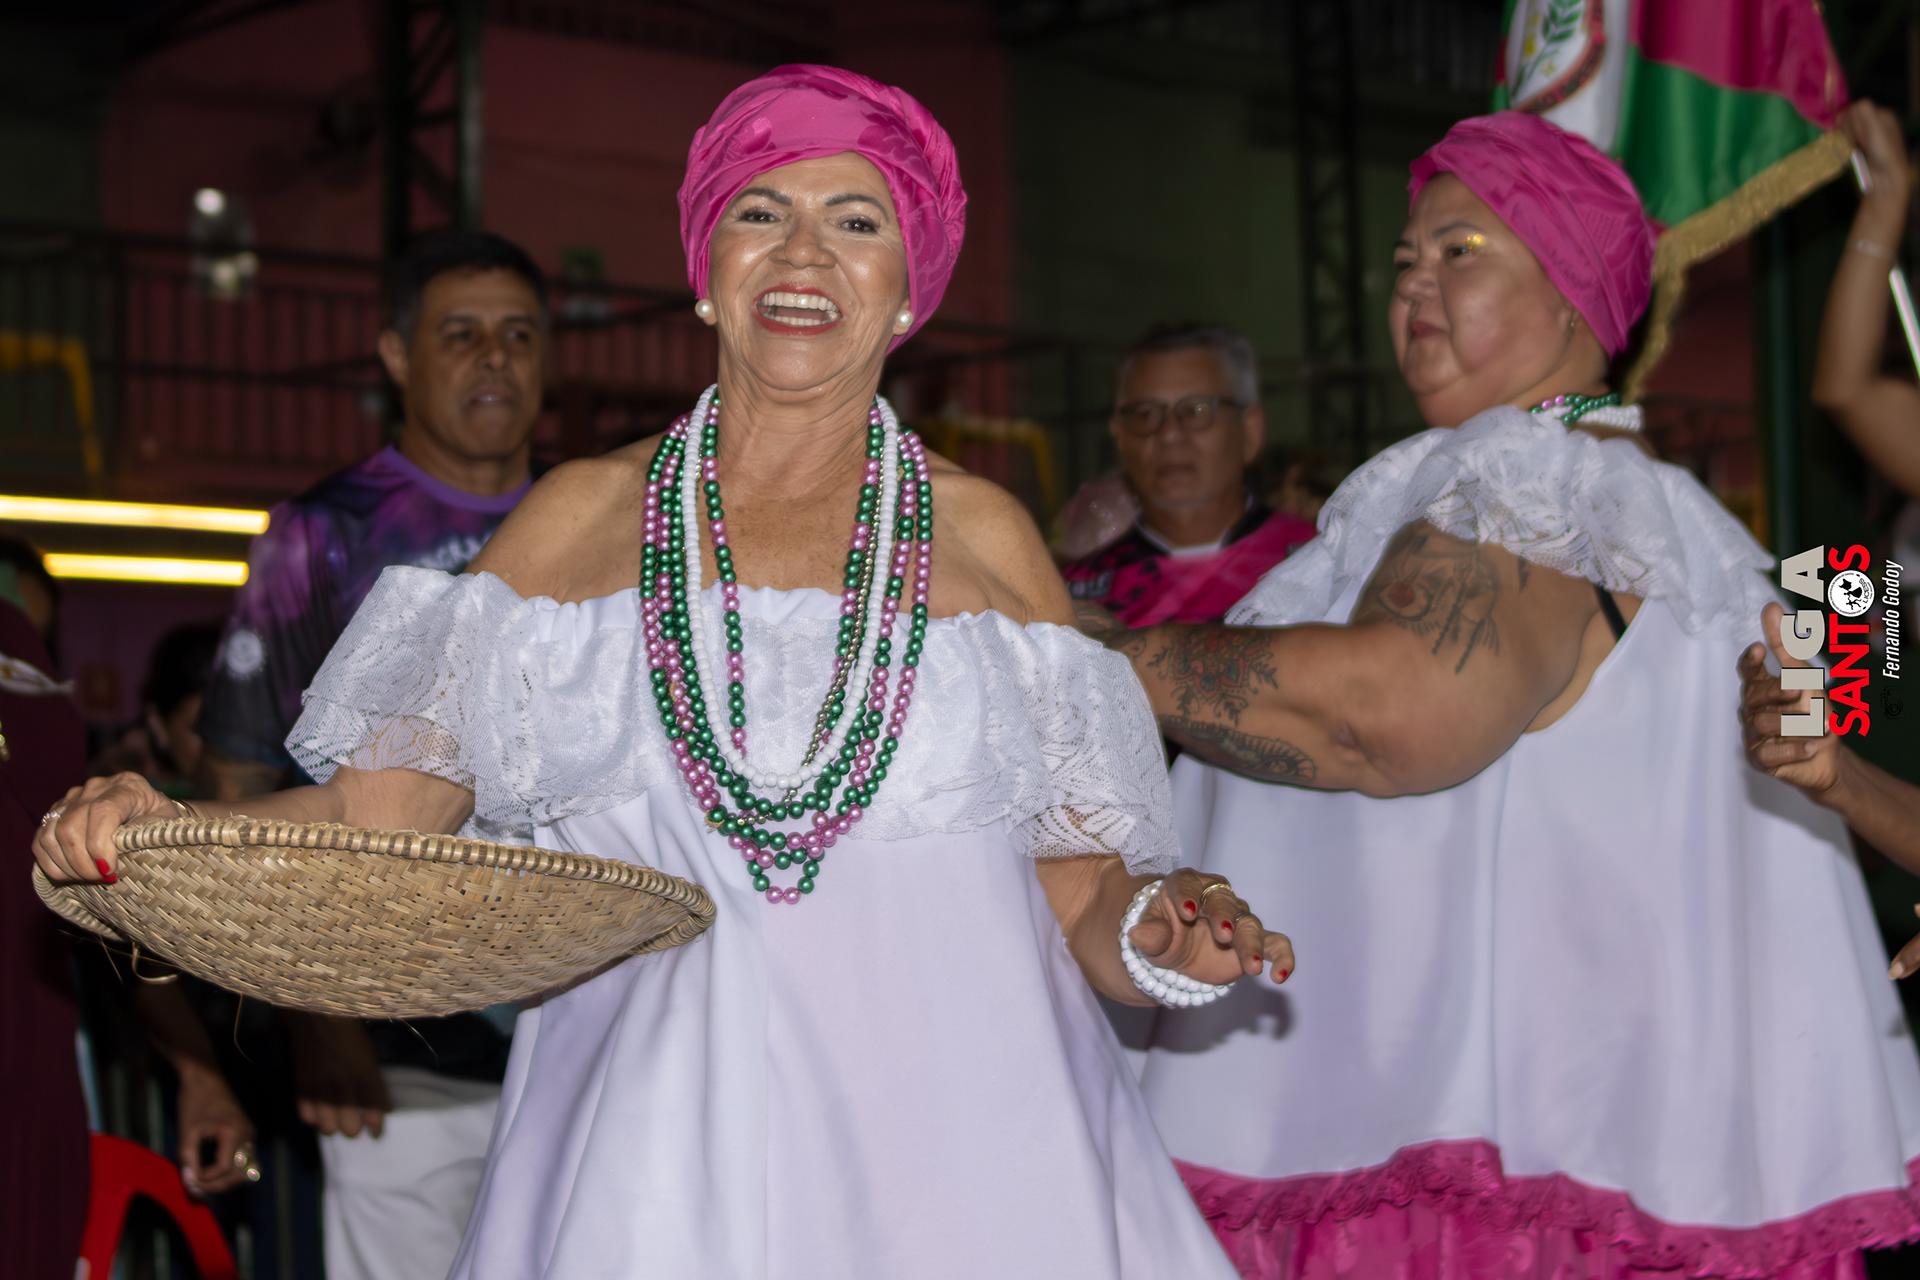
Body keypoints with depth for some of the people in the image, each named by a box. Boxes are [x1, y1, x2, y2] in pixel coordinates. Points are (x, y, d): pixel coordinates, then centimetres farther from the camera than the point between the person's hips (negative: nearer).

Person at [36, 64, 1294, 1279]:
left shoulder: (983, 537, 10)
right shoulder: (584, 519, 10)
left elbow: (1072, 895, 9)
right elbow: (376, 810, 6)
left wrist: (1162, 929, -11)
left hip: (952, 1156, 0)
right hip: (647, 1160, 0)